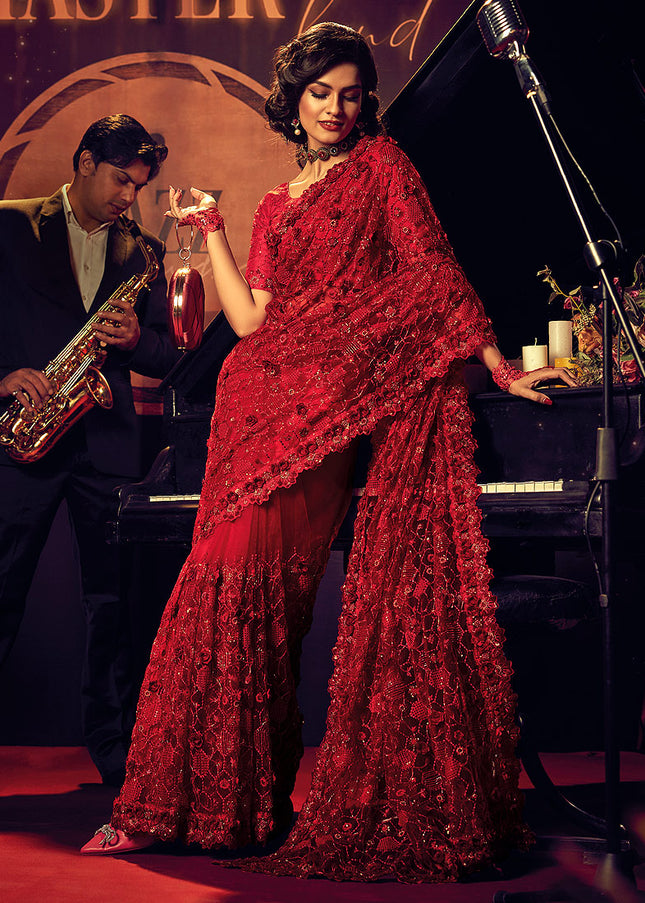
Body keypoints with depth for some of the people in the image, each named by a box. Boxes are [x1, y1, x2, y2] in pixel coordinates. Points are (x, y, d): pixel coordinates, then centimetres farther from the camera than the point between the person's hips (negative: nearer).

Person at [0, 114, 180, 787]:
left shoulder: (142, 251, 14)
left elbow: (168, 356, 13)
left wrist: (136, 339, -7)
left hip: (107, 440, 3)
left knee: (114, 601, 5)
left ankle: (115, 752, 16)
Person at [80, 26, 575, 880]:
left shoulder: (380, 163, 13)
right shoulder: (276, 207, 25)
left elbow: (430, 265, 5)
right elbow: (249, 318, 15)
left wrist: (496, 361, -3)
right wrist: (210, 227, 26)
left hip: (336, 397, -4)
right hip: (267, 397, 4)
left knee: (258, 577, -14)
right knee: (230, 575, -7)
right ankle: (166, 805, -2)